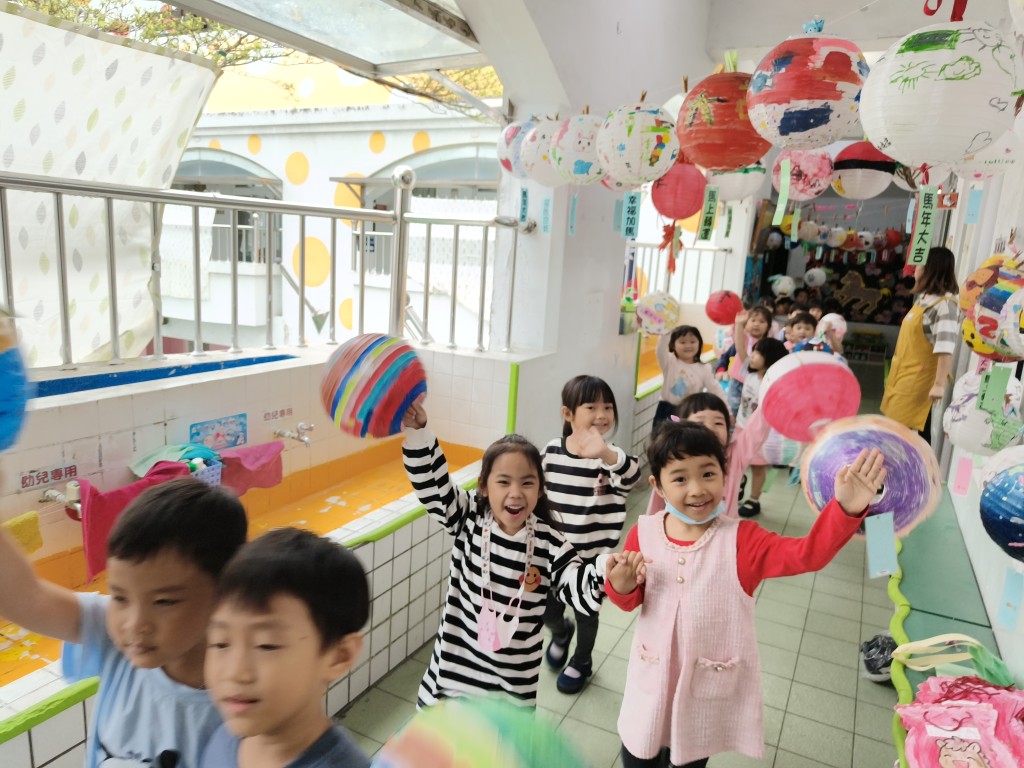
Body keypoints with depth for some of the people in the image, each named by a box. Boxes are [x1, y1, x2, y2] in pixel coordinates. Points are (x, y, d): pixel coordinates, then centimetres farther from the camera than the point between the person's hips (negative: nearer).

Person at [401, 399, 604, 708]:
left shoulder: (549, 543, -13)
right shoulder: (469, 518, -10)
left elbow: (584, 594, -16)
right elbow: (432, 486, -18)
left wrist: (606, 567, -38)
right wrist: (416, 431, -33)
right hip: (455, 665, 1)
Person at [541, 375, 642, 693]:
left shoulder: (611, 457, -19)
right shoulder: (551, 451, -9)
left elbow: (631, 477, -42)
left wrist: (605, 453, -61)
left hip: (592, 554, -2)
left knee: (586, 613, 18)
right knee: (546, 610, 18)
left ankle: (581, 662, 46)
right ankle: (561, 632, 53)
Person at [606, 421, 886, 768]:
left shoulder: (741, 539, -18)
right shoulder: (643, 534, -14)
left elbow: (807, 553, -31)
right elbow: (631, 602, -2)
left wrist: (845, 509, -47)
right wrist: (622, 586, -26)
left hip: (710, 679, -1)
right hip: (654, 672, 1)